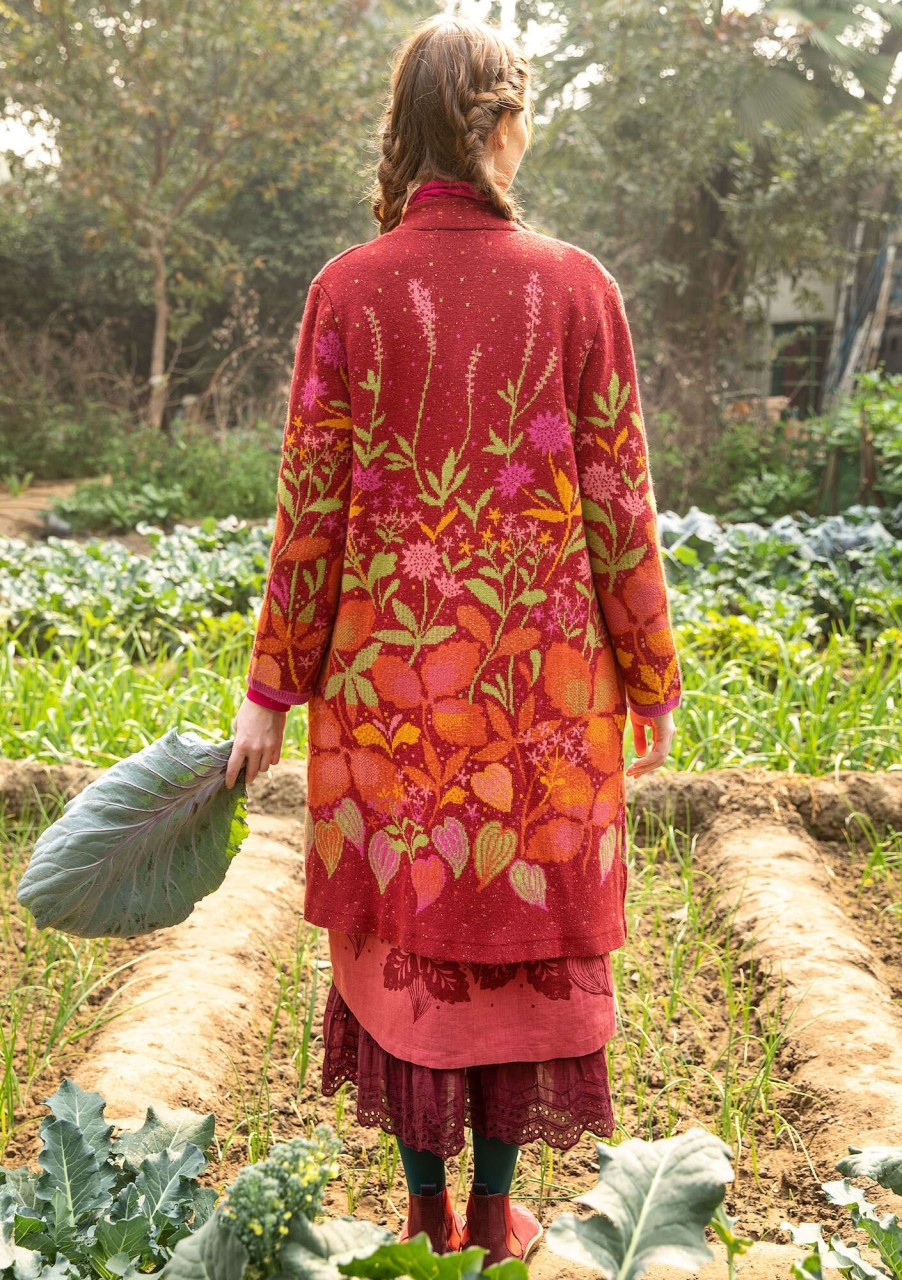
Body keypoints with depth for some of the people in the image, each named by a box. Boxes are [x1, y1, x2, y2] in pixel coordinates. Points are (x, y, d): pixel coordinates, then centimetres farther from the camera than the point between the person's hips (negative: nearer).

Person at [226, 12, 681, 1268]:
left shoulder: (350, 291, -6)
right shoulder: (577, 289, -7)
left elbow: (309, 509, -5)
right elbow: (620, 508, -4)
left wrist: (271, 691, 4)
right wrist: (651, 680, 8)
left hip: (387, 671, 1)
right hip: (543, 679, 0)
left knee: (404, 926, 14)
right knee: (525, 927, 14)